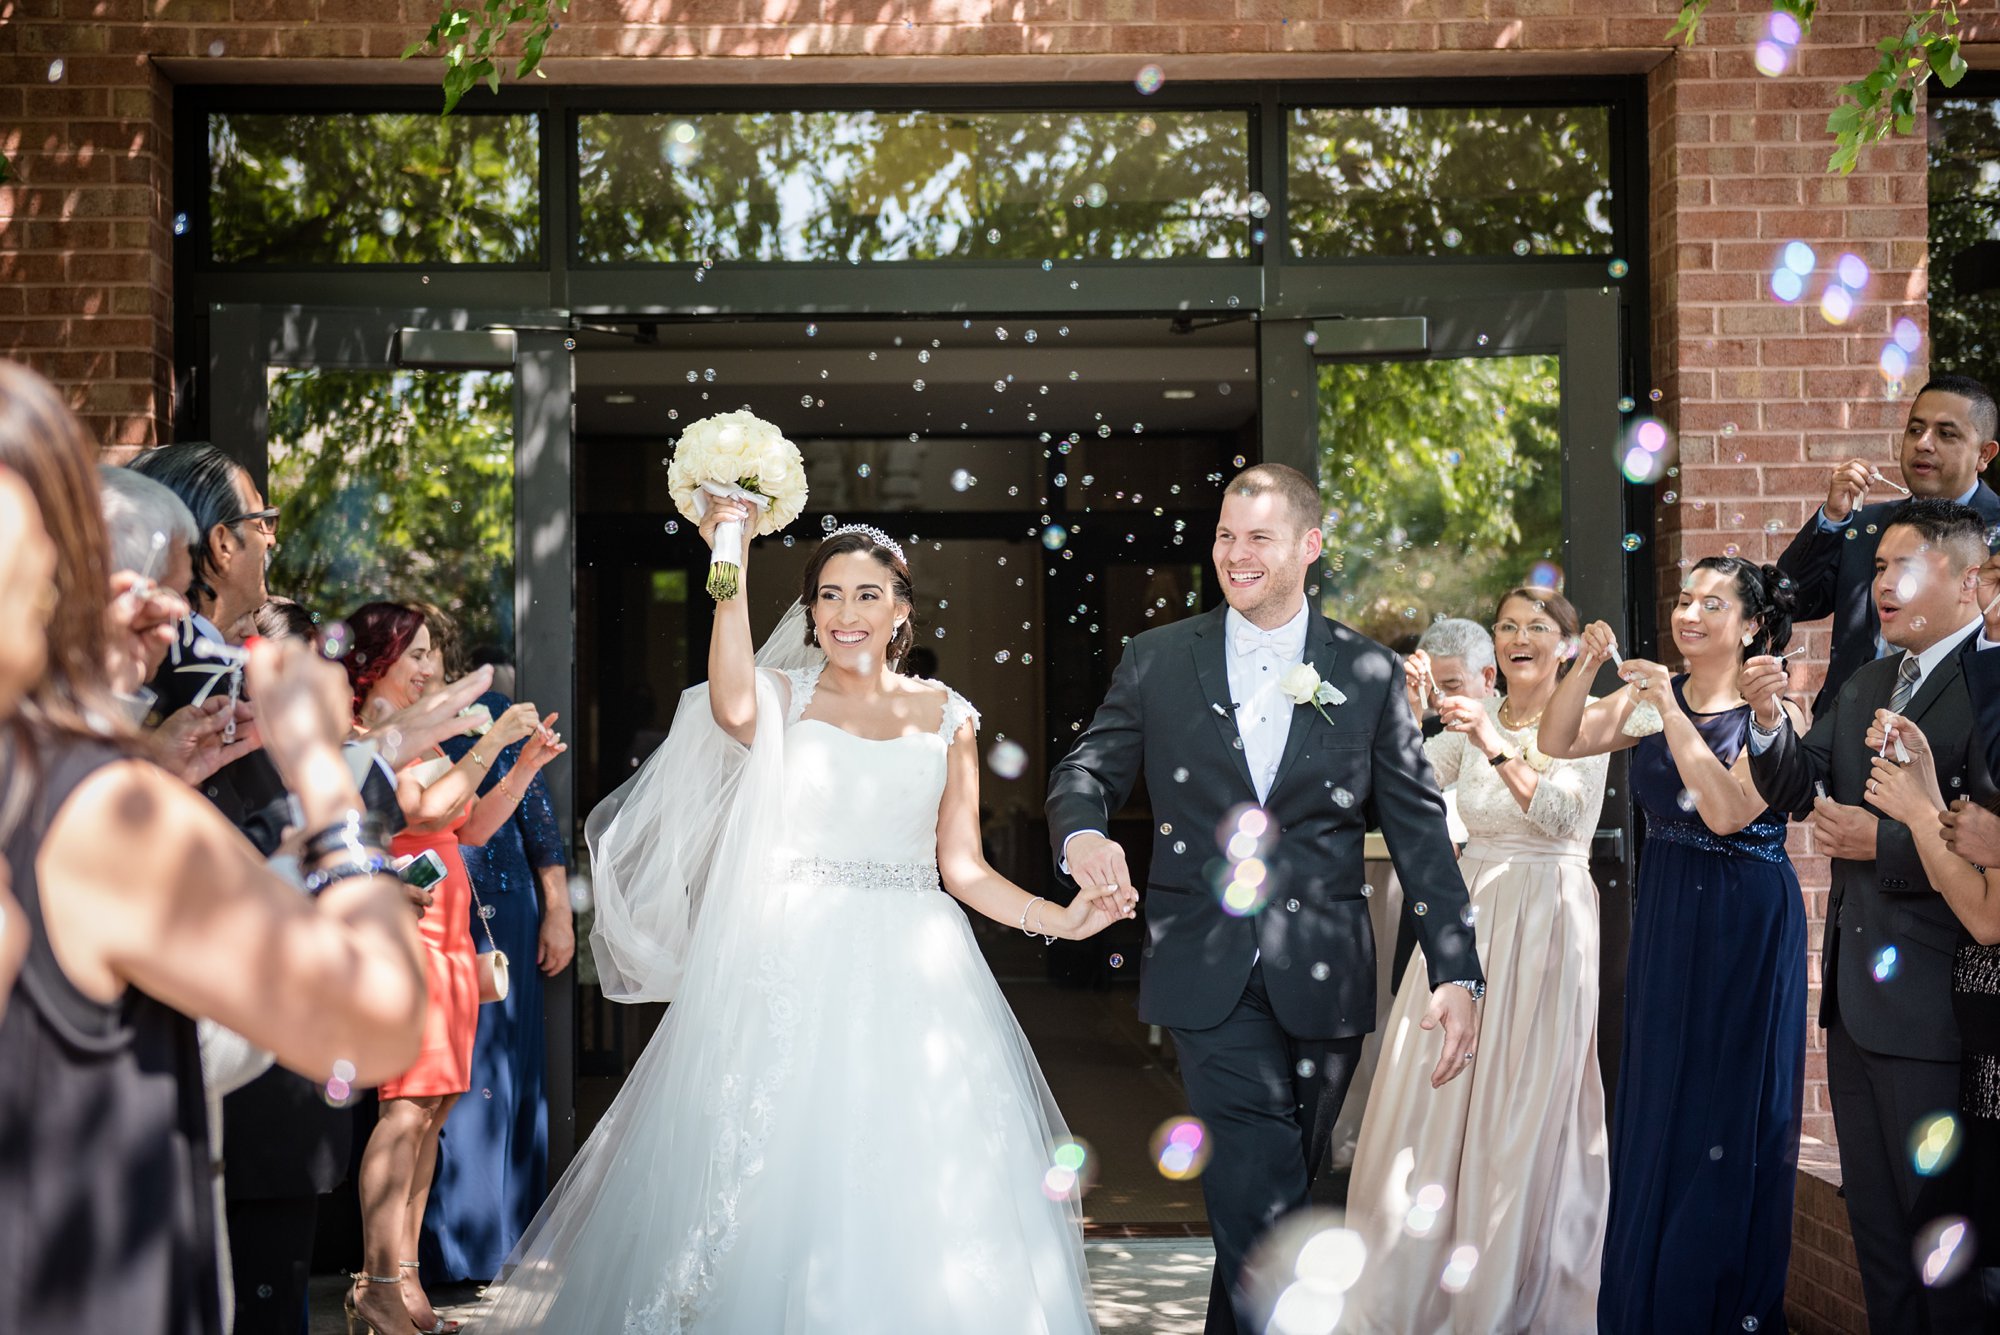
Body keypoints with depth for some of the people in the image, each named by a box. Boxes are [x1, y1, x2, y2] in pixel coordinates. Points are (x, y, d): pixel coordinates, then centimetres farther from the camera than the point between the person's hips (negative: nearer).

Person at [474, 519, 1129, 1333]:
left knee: (913, 1198, -1)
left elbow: (964, 869, 10)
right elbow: (734, 708, -22)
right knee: (781, 1184, -4)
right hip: (795, 976, -2)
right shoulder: (782, 696, 5)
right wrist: (732, 571, -27)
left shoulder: (947, 717, 11)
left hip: (911, 981, 2)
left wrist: (1063, 920, -2)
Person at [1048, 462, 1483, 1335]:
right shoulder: (1157, 660, 6)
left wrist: (1457, 974, -4)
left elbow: (1419, 829, 4)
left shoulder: (1369, 673, 5)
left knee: (1275, 1191, 12)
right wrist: (1082, 833, -20)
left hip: (1322, 979, 2)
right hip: (1210, 970, -1)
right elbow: (1089, 770, 6)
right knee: (1260, 1197, -12)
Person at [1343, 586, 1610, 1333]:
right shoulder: (1471, 719, 9)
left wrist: (1495, 746, -26)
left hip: (1549, 922, -4)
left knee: (1530, 1109, 0)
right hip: (1471, 916, 4)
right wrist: (1403, 710, -15)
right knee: (1437, 1101, 5)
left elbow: (1561, 815, -18)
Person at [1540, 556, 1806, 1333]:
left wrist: (1671, 710, -25)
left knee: (1728, 1113, 4)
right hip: (1665, 917, 5)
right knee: (1655, 1102, 13)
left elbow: (1727, 812, -23)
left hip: (1745, 925, -5)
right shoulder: (1653, 698, 2)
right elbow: (1559, 742, -6)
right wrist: (1588, 666, -20)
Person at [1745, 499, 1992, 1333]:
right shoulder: (1865, 686, 12)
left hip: (1931, 1004, -8)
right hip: (1855, 994, 8)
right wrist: (1769, 723, -8)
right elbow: (1799, 792, 9)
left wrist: (1882, 843, -18)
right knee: (1875, 1217, 18)